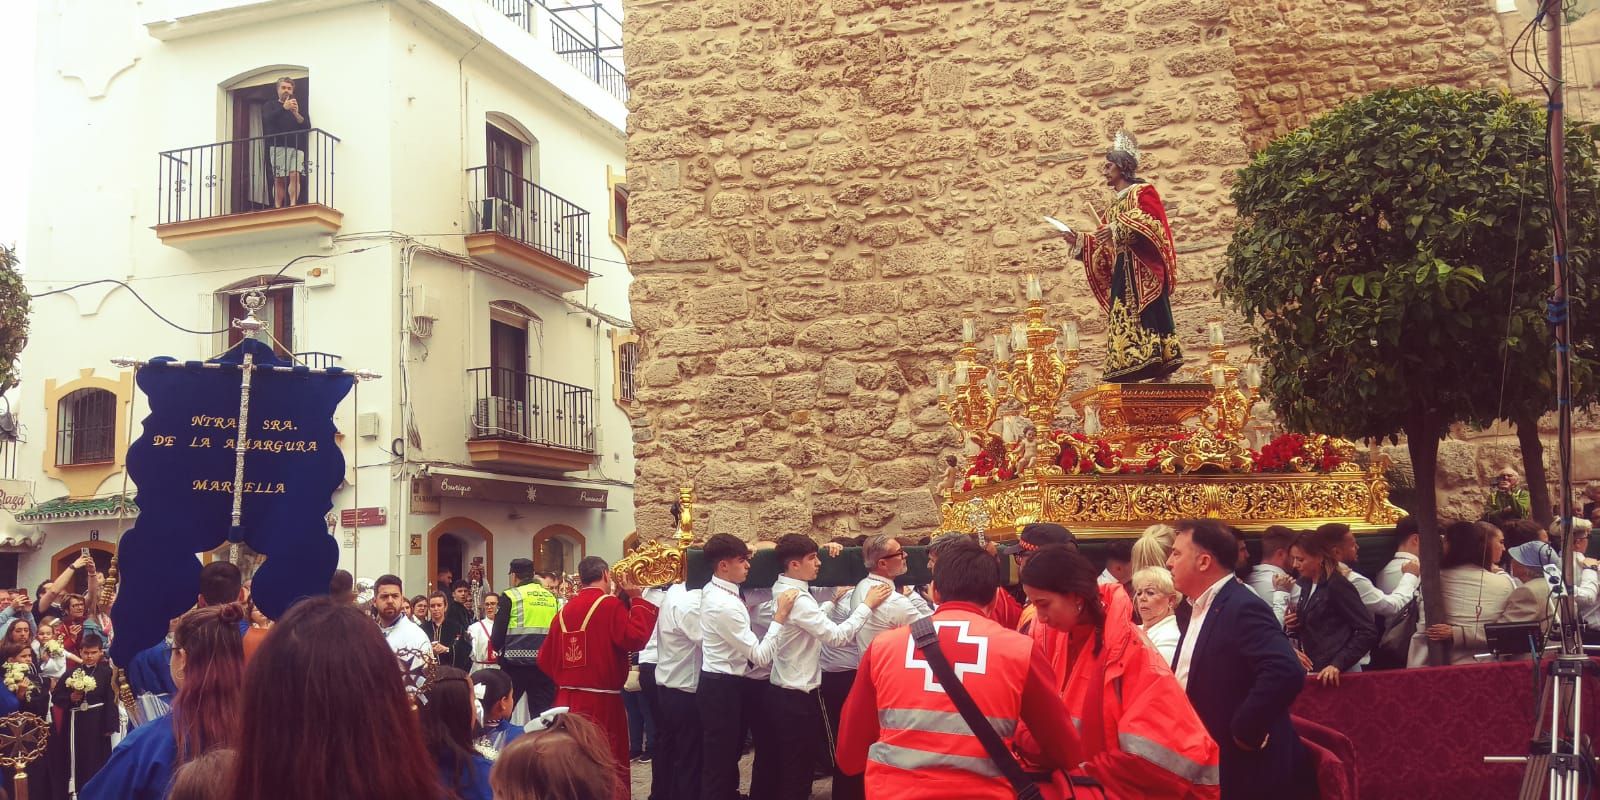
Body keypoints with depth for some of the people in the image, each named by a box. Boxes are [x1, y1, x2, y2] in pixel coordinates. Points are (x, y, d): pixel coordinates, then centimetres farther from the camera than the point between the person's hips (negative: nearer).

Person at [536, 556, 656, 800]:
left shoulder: (565, 610, 8)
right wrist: (637, 599, -12)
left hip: (567, 699, 6)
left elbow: (545, 658, 12)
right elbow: (636, 638, -21)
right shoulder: (610, 605, -10)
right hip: (601, 701, -6)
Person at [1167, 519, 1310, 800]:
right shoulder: (1201, 608, 11)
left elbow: (1286, 672, -33)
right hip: (1206, 765, 9)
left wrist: (1243, 732, -25)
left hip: (1244, 770, -9)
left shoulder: (1243, 608, -19)